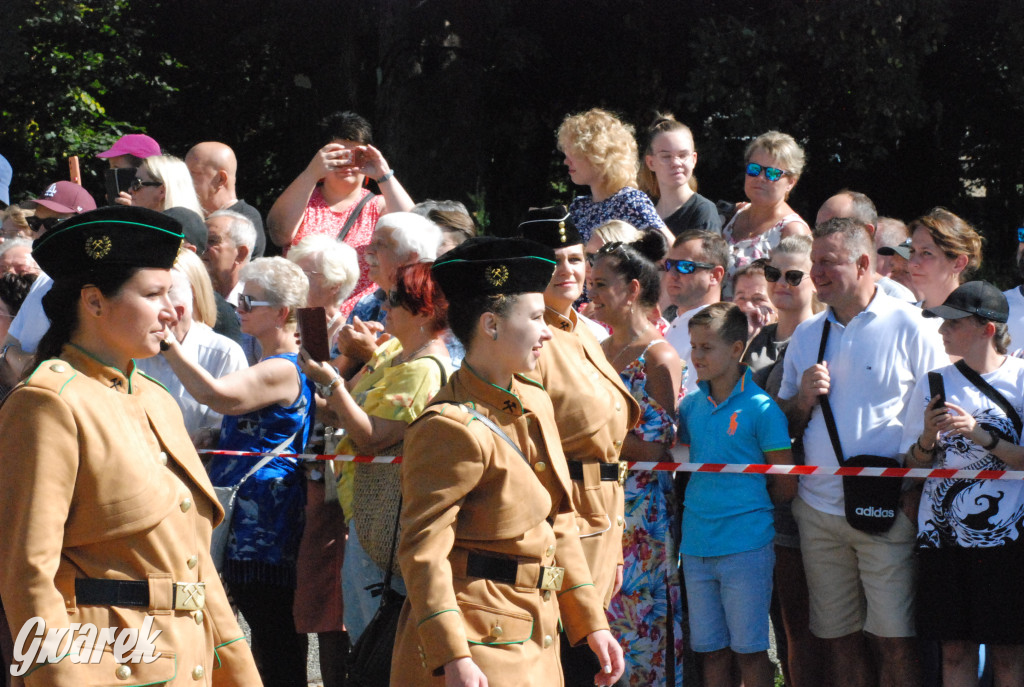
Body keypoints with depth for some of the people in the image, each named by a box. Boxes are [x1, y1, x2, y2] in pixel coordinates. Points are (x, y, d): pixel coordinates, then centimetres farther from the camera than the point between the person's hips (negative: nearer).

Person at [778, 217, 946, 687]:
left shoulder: (908, 326, -1)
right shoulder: (806, 336, 14)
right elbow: (785, 427, 18)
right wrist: (804, 398, -3)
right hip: (819, 511, 5)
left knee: (895, 643, -9)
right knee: (841, 642, 6)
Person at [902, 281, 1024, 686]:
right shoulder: (935, 384, 9)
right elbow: (914, 466, 11)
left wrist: (982, 436, -18)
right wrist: (928, 437, -9)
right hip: (943, 533, 3)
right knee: (955, 650, 3)